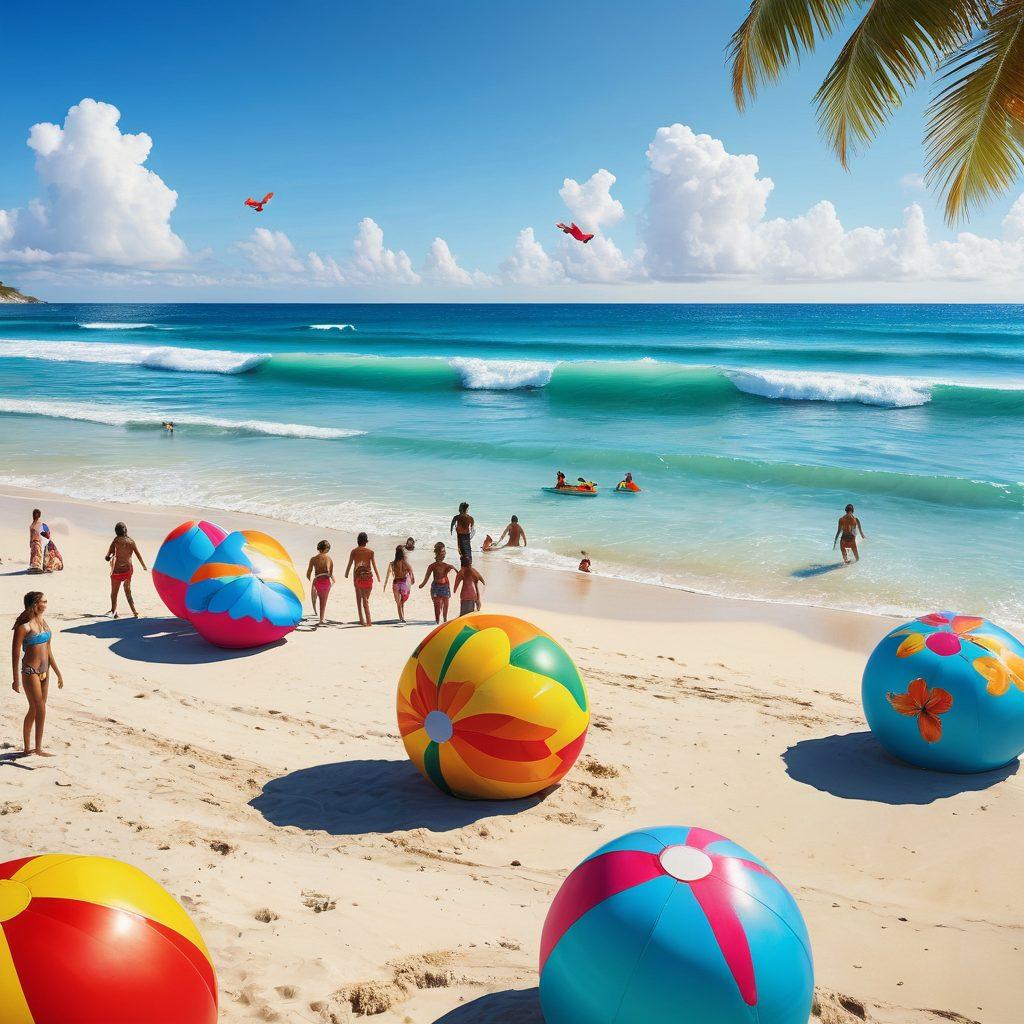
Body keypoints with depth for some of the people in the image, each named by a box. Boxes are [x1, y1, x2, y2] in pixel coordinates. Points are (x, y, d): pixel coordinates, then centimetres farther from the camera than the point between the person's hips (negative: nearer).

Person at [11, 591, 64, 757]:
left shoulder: (43, 623, 8)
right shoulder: (24, 626, -14)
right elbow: (15, 653, -12)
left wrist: (58, 673, 16)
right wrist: (16, 679, -13)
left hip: (44, 671, 7)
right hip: (30, 672, -7)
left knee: (34, 710, 14)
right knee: (40, 710, -6)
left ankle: (28, 748, 24)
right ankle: (38, 748, 3)